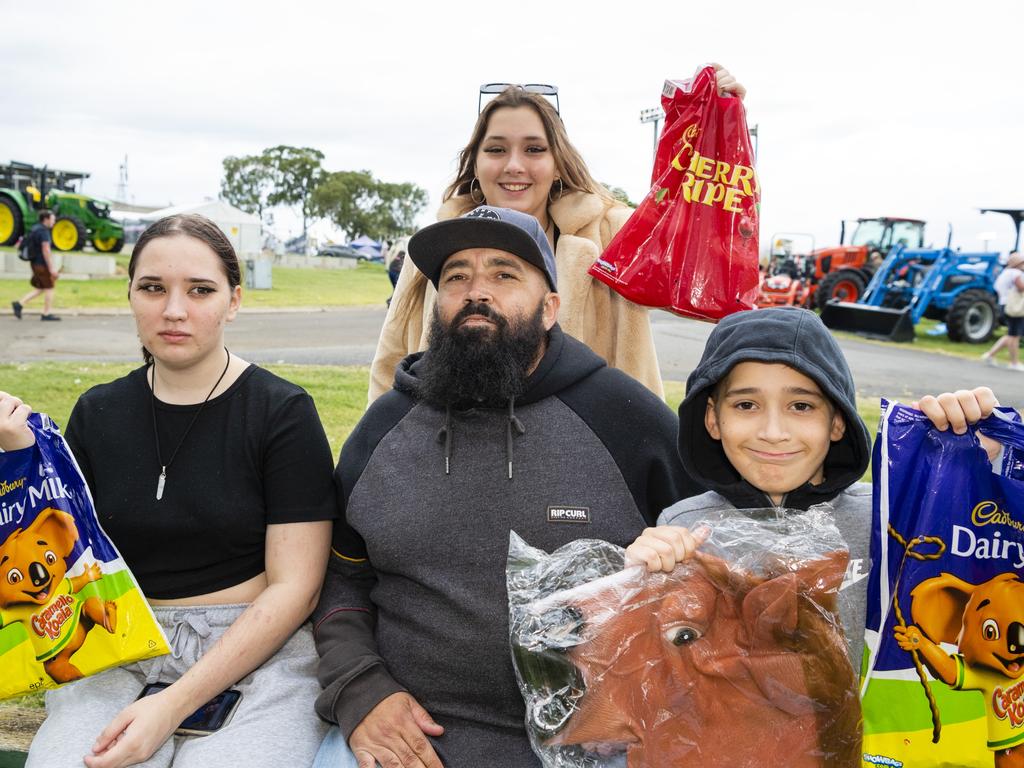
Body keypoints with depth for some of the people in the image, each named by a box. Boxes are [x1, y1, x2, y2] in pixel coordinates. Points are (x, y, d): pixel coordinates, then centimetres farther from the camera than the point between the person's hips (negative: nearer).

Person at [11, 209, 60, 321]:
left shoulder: (35, 229, 14)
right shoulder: (43, 231, -16)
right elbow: (46, 250, -22)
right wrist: (51, 268, -22)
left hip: (35, 263, 9)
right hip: (42, 264, -9)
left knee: (39, 288, 15)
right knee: (49, 288, 1)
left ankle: (19, 304, 6)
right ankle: (47, 313, 6)